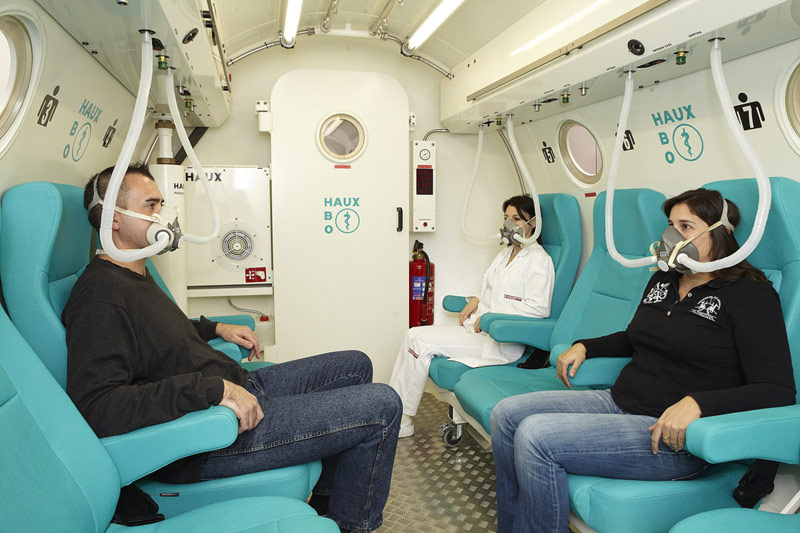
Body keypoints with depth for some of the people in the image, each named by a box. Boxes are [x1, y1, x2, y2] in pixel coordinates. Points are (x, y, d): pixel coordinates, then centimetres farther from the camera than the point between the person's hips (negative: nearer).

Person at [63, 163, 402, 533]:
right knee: (382, 406, -14)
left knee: (356, 366, 17)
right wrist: (214, 388, -33)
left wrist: (215, 328, 19)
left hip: (237, 388, 11)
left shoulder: (134, 275, 14)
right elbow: (95, 407, -31)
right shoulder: (99, 298, -19)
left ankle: (325, 503, 27)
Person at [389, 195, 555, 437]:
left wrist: (489, 315, -16)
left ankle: (403, 420, -9)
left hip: (500, 341, -9)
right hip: (475, 327, 9)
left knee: (423, 342, -20)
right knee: (413, 334, -7)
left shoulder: (538, 259, -7)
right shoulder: (505, 253, 20)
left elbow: (539, 307, -18)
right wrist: (476, 300, 6)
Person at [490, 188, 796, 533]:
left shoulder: (750, 294, -7)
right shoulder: (662, 280, 15)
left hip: (673, 438, -8)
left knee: (535, 437, -25)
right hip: (617, 402, 8)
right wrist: (584, 346, 16)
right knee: (507, 414, -5)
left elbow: (778, 390, -15)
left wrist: (696, 403, -29)